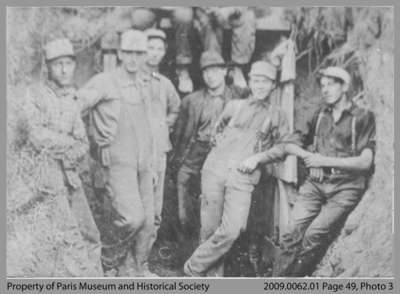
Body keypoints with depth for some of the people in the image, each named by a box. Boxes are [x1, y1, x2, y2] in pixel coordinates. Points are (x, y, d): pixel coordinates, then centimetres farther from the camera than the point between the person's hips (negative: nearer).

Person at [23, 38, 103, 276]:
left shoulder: (75, 98, 12)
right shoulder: (36, 94, -7)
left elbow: (83, 144, 10)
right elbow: (37, 137, -16)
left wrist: (70, 155, -11)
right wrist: (70, 141, -4)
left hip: (70, 172, 6)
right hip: (45, 173, -6)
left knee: (90, 235, 8)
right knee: (71, 238, -7)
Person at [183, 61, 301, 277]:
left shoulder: (276, 115, 13)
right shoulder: (235, 106, 16)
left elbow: (288, 144, 6)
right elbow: (219, 128, 30)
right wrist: (220, 144, 11)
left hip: (243, 177, -1)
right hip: (215, 169, 1)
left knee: (232, 230, -16)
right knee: (209, 227, -1)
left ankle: (195, 267, 1)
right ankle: (212, 275, 16)